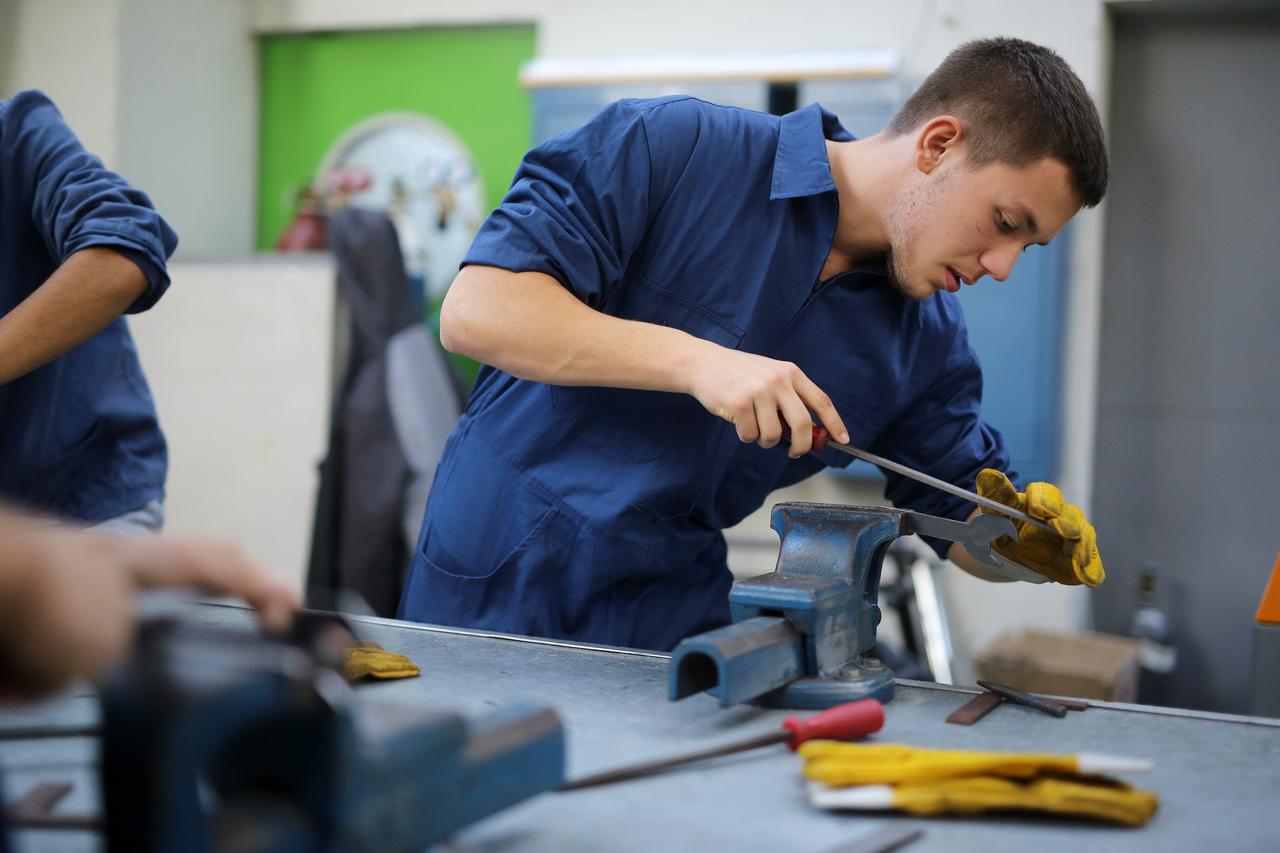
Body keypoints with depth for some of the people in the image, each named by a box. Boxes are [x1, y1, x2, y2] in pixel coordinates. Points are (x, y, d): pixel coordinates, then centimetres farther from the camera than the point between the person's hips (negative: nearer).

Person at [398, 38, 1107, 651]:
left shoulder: (928, 341, 4)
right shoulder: (668, 147, -12)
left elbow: (966, 522, 14)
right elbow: (474, 310, -19)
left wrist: (1031, 539, -10)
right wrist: (695, 361, -28)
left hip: (672, 631, 4)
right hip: (492, 595, -4)